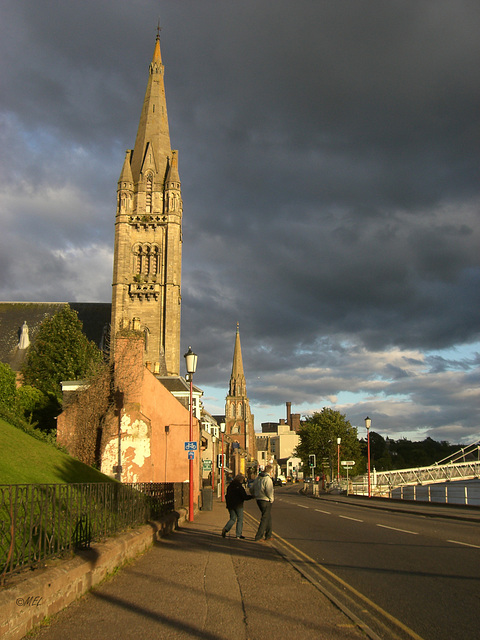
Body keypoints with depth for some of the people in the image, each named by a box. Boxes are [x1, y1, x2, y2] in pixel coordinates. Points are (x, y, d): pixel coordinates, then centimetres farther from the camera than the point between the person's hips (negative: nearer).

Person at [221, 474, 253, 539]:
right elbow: (244, 497, -15)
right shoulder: (239, 487, -15)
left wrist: (228, 503, 25)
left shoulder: (229, 486, 7)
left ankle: (225, 529, -6)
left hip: (230, 505, 6)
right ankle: (238, 534, 5)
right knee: (240, 519, 6)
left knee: (232, 518, 14)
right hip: (238, 505, -6)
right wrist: (252, 496, 0)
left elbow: (227, 495, 14)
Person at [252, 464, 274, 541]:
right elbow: (269, 491, -22)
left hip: (258, 500, 9)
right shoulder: (268, 479, -18)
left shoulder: (257, 478, 9)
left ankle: (268, 535, 25)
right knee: (265, 519, -1)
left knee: (268, 517, 19)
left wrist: (255, 496, 24)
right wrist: (271, 499, -7)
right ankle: (258, 537, -2)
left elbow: (253, 488, 15)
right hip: (266, 501, -9)